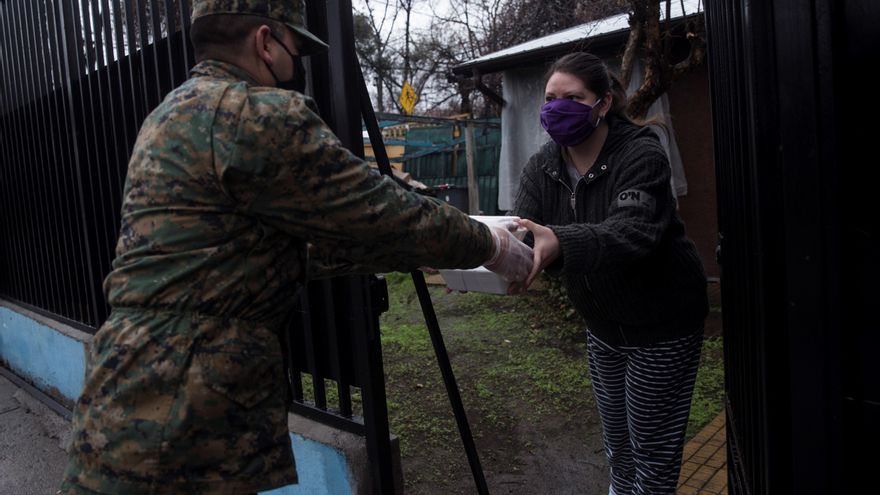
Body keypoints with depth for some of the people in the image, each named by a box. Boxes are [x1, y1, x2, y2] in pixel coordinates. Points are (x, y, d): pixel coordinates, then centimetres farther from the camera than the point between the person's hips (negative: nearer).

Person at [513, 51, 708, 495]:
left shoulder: (641, 155, -22)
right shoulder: (542, 167, -3)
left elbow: (632, 231, -39)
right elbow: (521, 227, -18)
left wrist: (559, 244, -58)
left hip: (660, 322, -6)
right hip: (603, 322, 6)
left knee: (652, 450, 6)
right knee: (615, 441, 21)